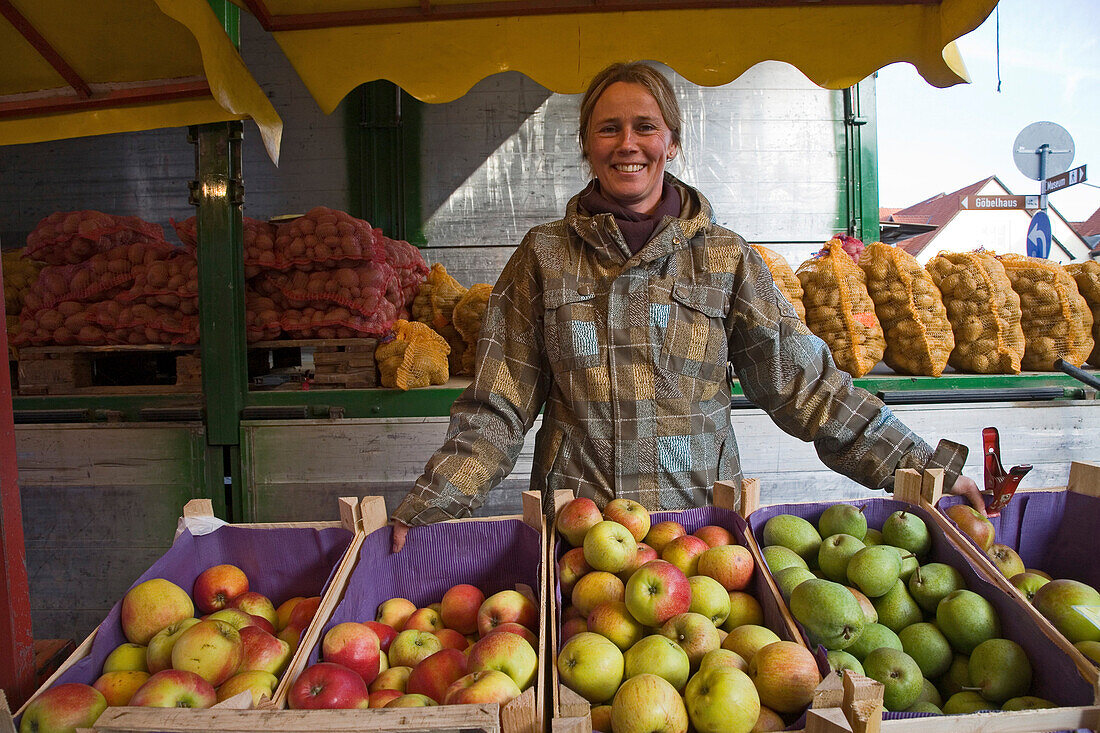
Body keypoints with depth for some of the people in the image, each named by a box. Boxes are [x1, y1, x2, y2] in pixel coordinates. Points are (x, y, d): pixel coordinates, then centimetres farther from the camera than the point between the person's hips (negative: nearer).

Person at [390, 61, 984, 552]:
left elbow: (805, 383, 2)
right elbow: (496, 409, -1)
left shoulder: (724, 257, 2)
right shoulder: (544, 256, 1)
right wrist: (427, 508, -11)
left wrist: (925, 468, -1)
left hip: (702, 517, 0)